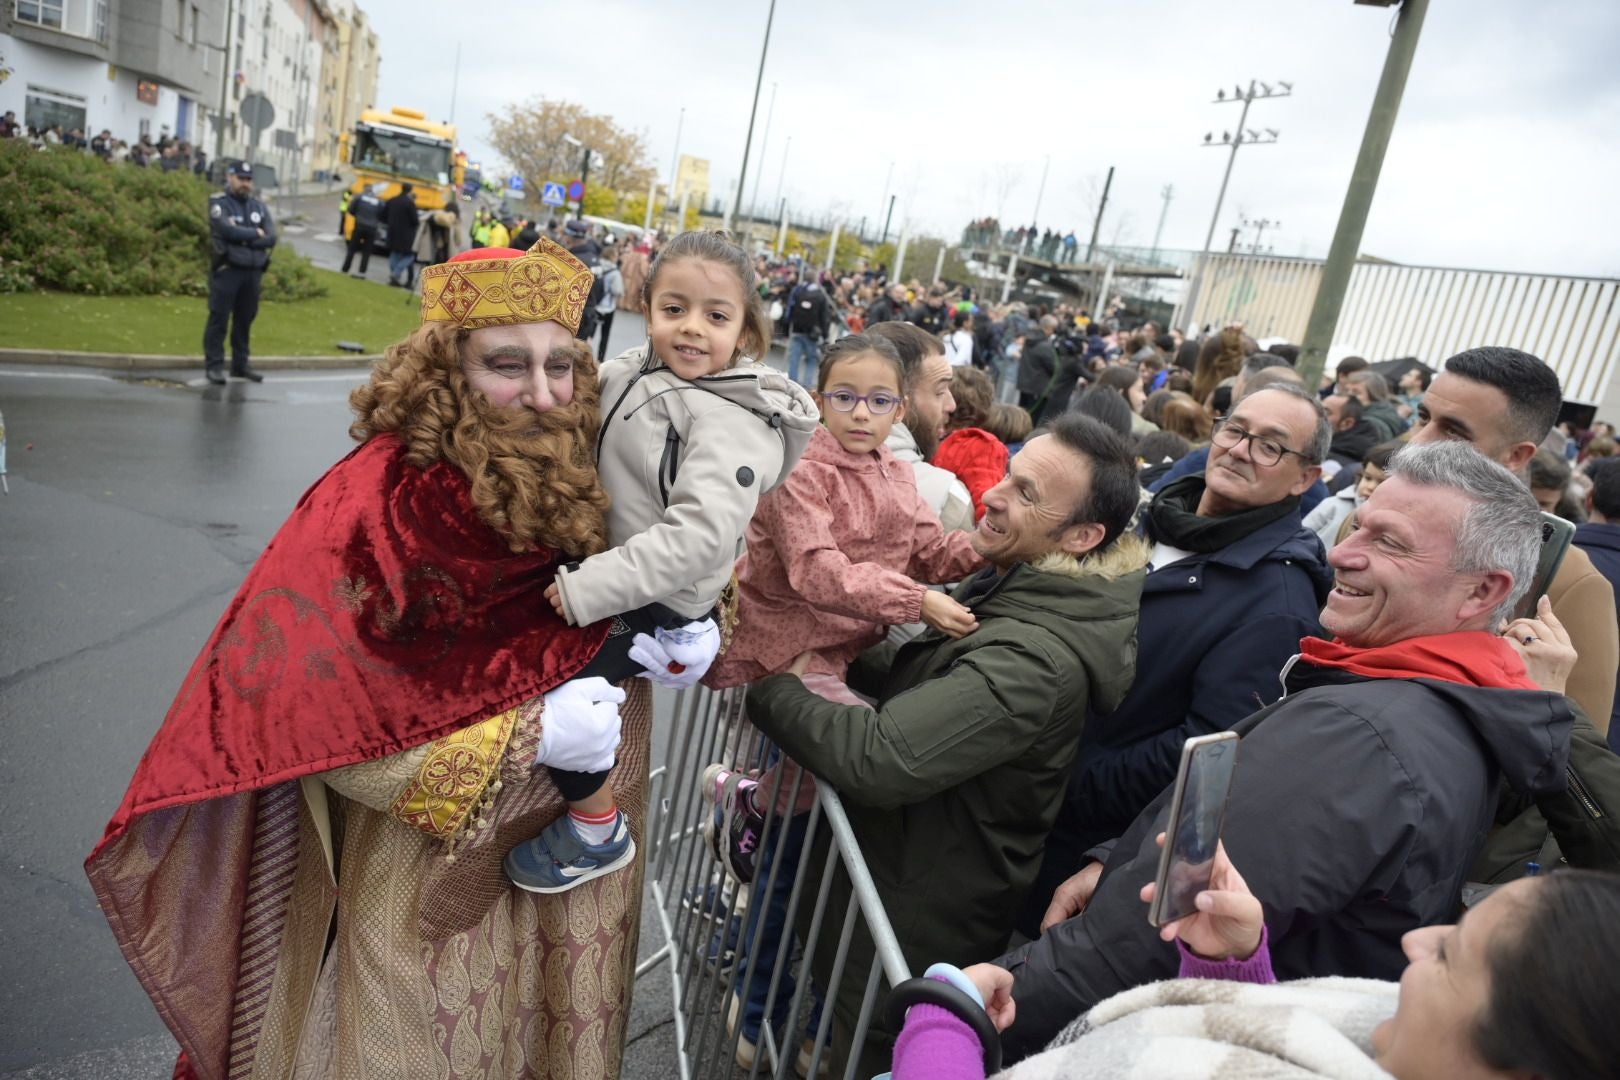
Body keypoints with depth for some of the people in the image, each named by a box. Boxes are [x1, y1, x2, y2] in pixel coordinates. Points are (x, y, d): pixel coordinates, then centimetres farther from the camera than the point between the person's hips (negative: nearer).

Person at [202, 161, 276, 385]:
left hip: (253, 272, 4)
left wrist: (243, 239, -11)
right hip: (226, 270, -4)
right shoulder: (219, 203, 0)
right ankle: (214, 366, 1)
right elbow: (228, 230, -18)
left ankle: (241, 364, 18)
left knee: (245, 319, 9)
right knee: (219, 319, -3)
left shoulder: (259, 206, 13)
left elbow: (271, 238, -1)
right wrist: (255, 234, -6)